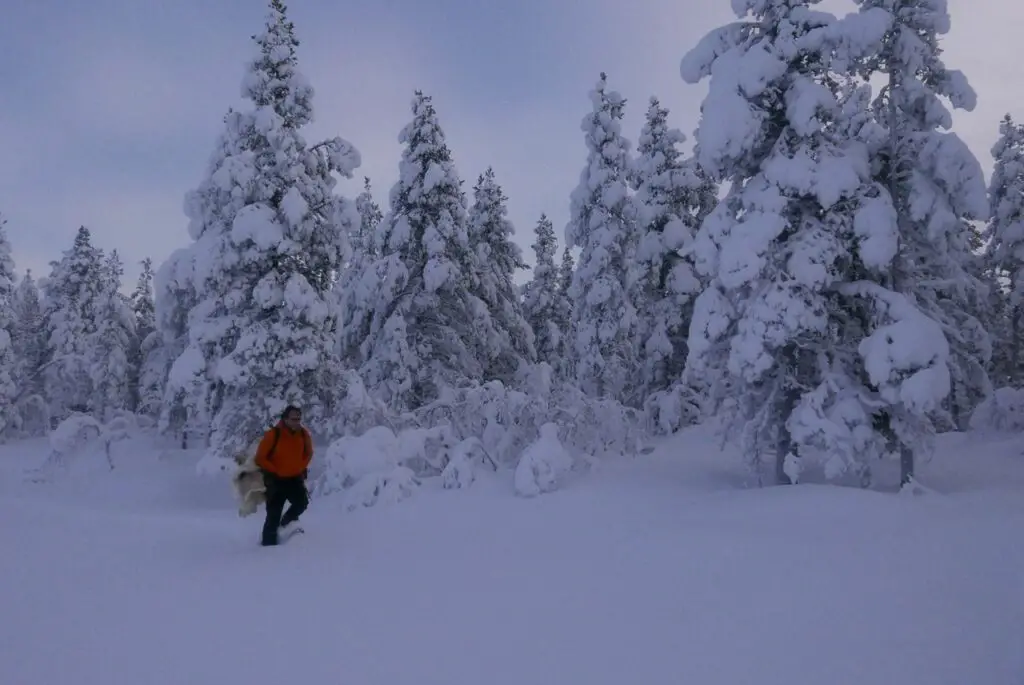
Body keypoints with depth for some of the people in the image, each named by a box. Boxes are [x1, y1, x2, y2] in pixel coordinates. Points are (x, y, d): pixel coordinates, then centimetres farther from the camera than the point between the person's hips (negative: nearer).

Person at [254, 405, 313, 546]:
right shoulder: (273, 434, -20)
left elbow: (308, 453, 14)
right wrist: (275, 472, -13)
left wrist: (301, 468, 3)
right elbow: (260, 458, -12)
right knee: (273, 515, -3)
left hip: (295, 478, 4)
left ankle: (286, 522, 17)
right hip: (276, 480, -4)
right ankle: (268, 543, 10)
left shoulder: (304, 434, -6)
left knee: (302, 502, -13)